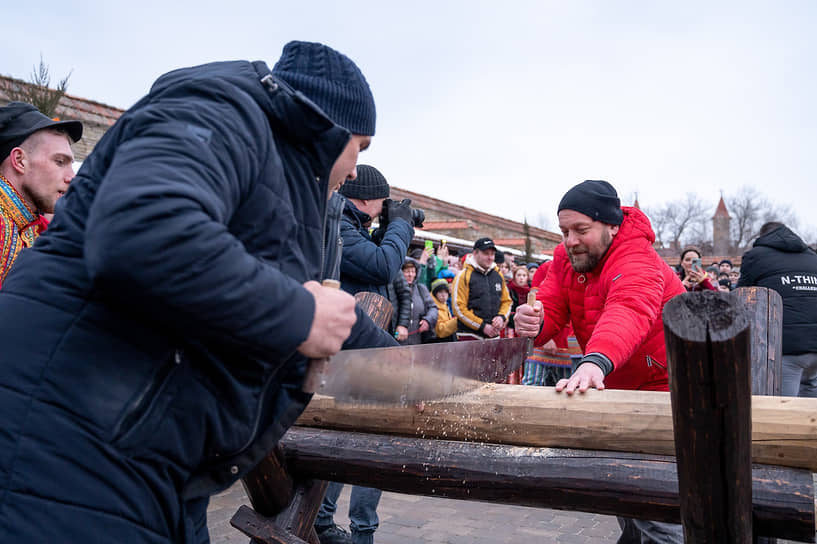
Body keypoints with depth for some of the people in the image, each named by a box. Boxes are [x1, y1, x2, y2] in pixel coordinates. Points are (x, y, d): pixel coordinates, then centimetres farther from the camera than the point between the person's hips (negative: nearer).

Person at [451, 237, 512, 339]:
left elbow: (506, 301, 16)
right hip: (470, 335, -5)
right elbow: (458, 308, -12)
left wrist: (501, 317, -5)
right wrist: (483, 326, -14)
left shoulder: (498, 275, 11)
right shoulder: (463, 276, -7)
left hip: (494, 334, 5)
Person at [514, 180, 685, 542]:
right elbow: (551, 311, -12)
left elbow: (629, 311, -49)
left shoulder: (636, 262, -28)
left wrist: (596, 362, -68)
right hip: (617, 386, 8)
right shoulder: (565, 257, -4)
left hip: (663, 385, -7)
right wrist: (531, 324, -37)